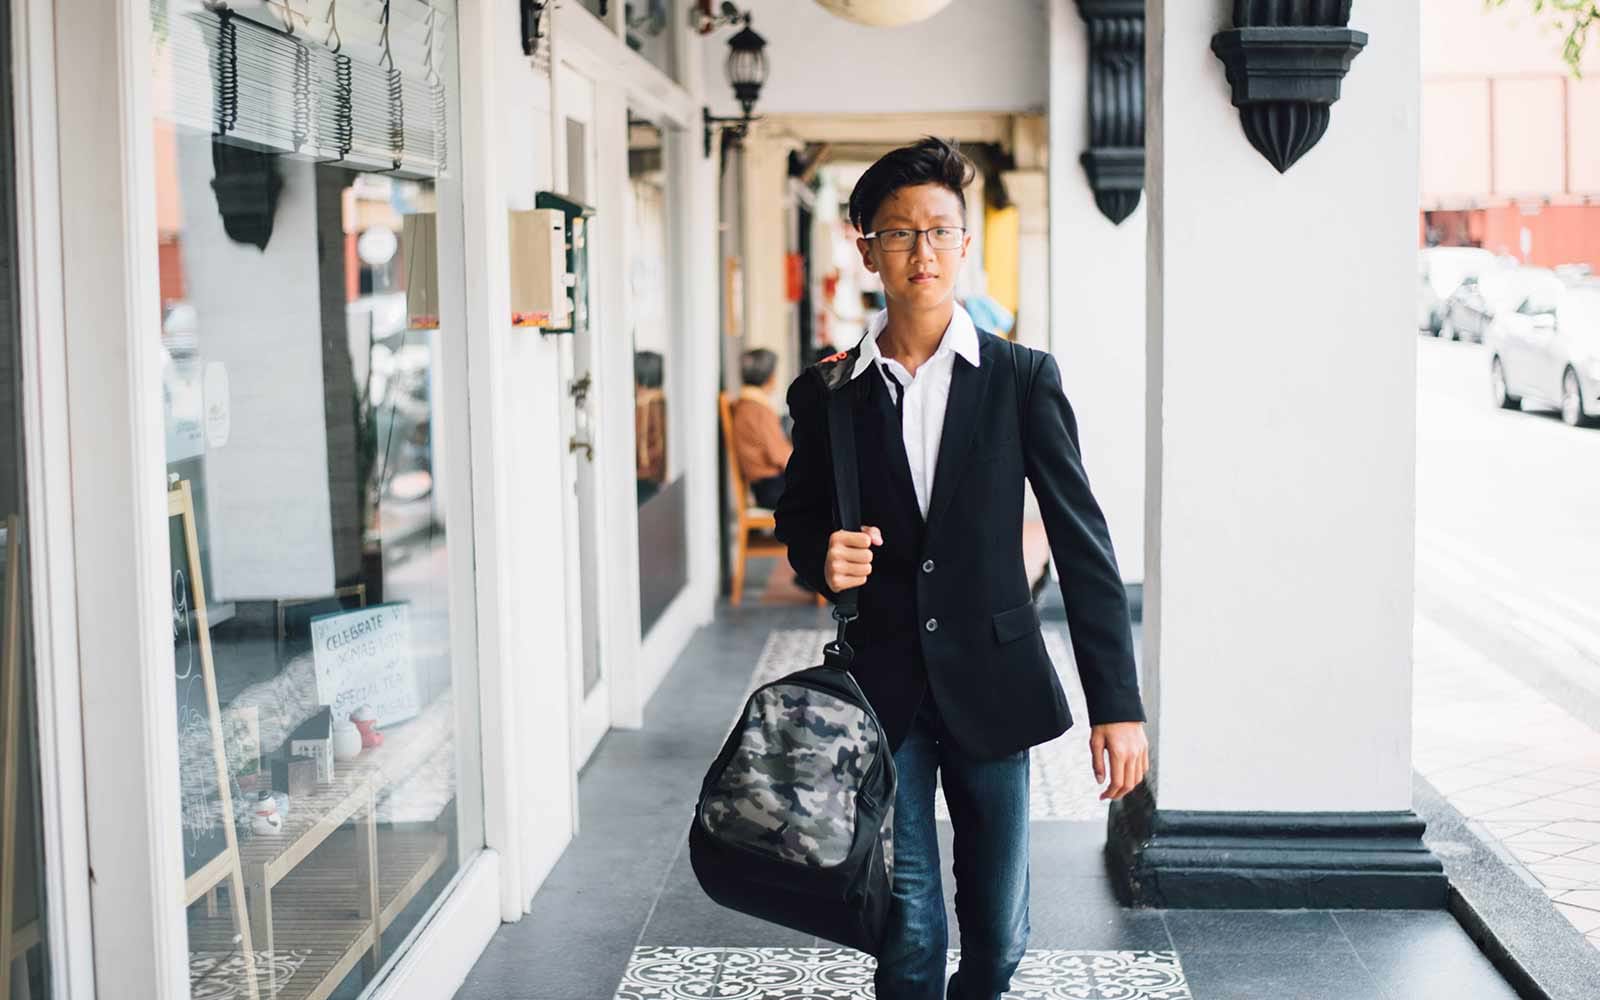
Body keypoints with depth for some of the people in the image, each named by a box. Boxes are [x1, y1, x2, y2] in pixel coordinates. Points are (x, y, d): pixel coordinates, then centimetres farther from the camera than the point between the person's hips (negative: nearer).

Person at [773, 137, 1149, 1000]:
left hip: (991, 681, 0)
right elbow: (797, 516, 16)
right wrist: (821, 558, -9)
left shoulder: (1023, 379, -2)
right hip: (881, 687, 0)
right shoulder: (827, 391, 2)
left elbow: (1082, 541, -4)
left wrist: (1117, 702, -8)